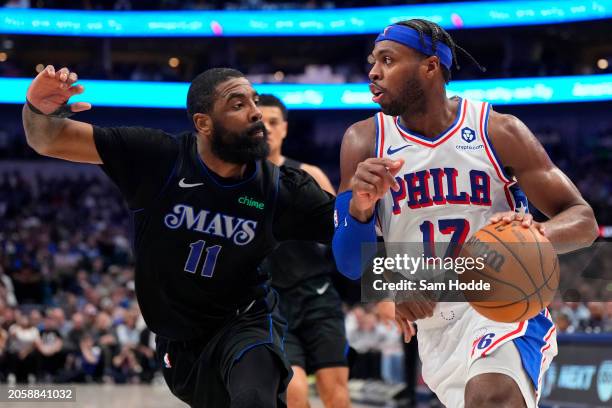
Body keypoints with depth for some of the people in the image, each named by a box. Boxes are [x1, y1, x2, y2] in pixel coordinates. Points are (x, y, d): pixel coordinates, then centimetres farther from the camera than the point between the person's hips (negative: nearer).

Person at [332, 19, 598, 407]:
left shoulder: (499, 132, -7)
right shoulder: (365, 140, 0)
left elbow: (584, 221, -6)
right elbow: (350, 264, -2)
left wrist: (539, 233, -30)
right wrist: (360, 205, -24)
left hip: (504, 304, -4)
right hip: (432, 322, 5)